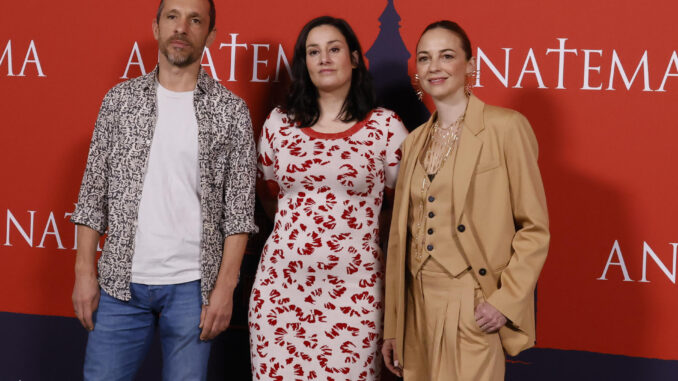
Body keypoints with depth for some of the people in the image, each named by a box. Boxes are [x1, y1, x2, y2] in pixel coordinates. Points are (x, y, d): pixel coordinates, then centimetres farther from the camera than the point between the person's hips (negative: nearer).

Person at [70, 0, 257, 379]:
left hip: (193, 286, -1)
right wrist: (85, 272, 1)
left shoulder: (231, 111, -1)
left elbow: (239, 210, -2)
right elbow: (94, 193, 6)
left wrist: (224, 287, -7)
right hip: (121, 281, 2)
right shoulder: (120, 100, 5)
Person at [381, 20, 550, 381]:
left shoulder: (504, 127, -6)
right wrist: (392, 326, 12)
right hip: (418, 307, 5)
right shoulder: (415, 141, 12)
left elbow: (534, 227, -6)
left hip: (475, 310, -5)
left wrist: (507, 299, -16)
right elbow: (400, 236, 13)